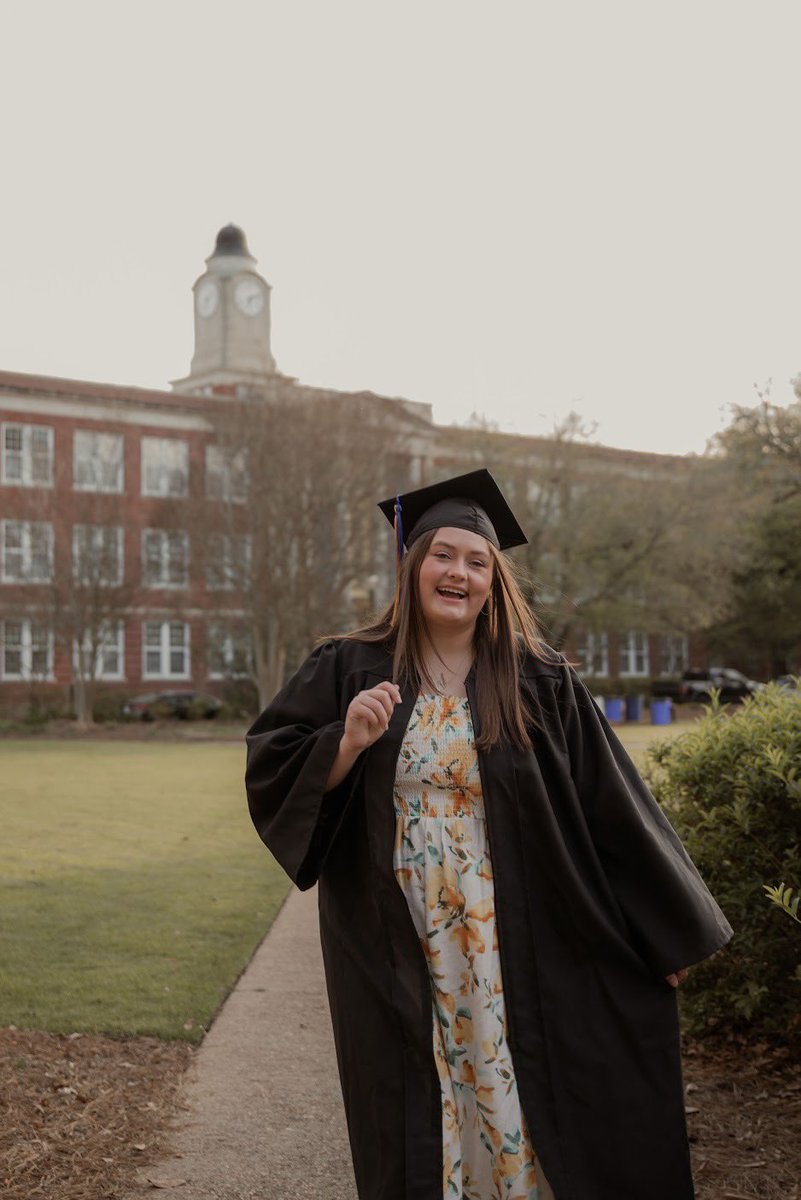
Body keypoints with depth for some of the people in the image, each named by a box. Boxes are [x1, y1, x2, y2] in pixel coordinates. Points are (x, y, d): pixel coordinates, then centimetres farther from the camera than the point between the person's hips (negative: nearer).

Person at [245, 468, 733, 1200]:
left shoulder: (539, 682, -1)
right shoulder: (348, 671, 0)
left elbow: (612, 808, 2)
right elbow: (270, 775, -3)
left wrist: (667, 932, 4)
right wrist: (348, 743, -21)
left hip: (518, 954, 0)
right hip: (396, 959, 1)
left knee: (521, 1115, 8)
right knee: (413, 1131, 13)